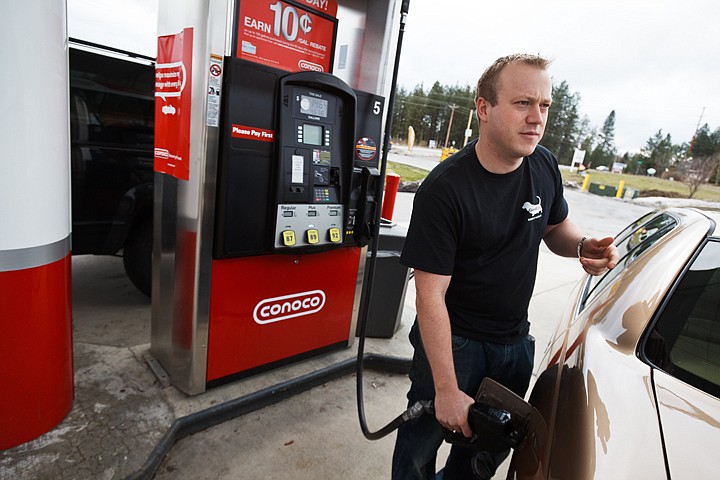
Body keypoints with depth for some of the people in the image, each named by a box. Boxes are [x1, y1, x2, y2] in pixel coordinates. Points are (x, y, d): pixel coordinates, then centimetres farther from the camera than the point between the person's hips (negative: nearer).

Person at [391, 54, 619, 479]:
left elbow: (556, 227, 13)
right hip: (454, 340, -6)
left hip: (517, 342, 6)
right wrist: (447, 390, -22)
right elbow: (430, 295, -24)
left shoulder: (545, 165, -5)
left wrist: (584, 246, -11)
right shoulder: (445, 188, -25)